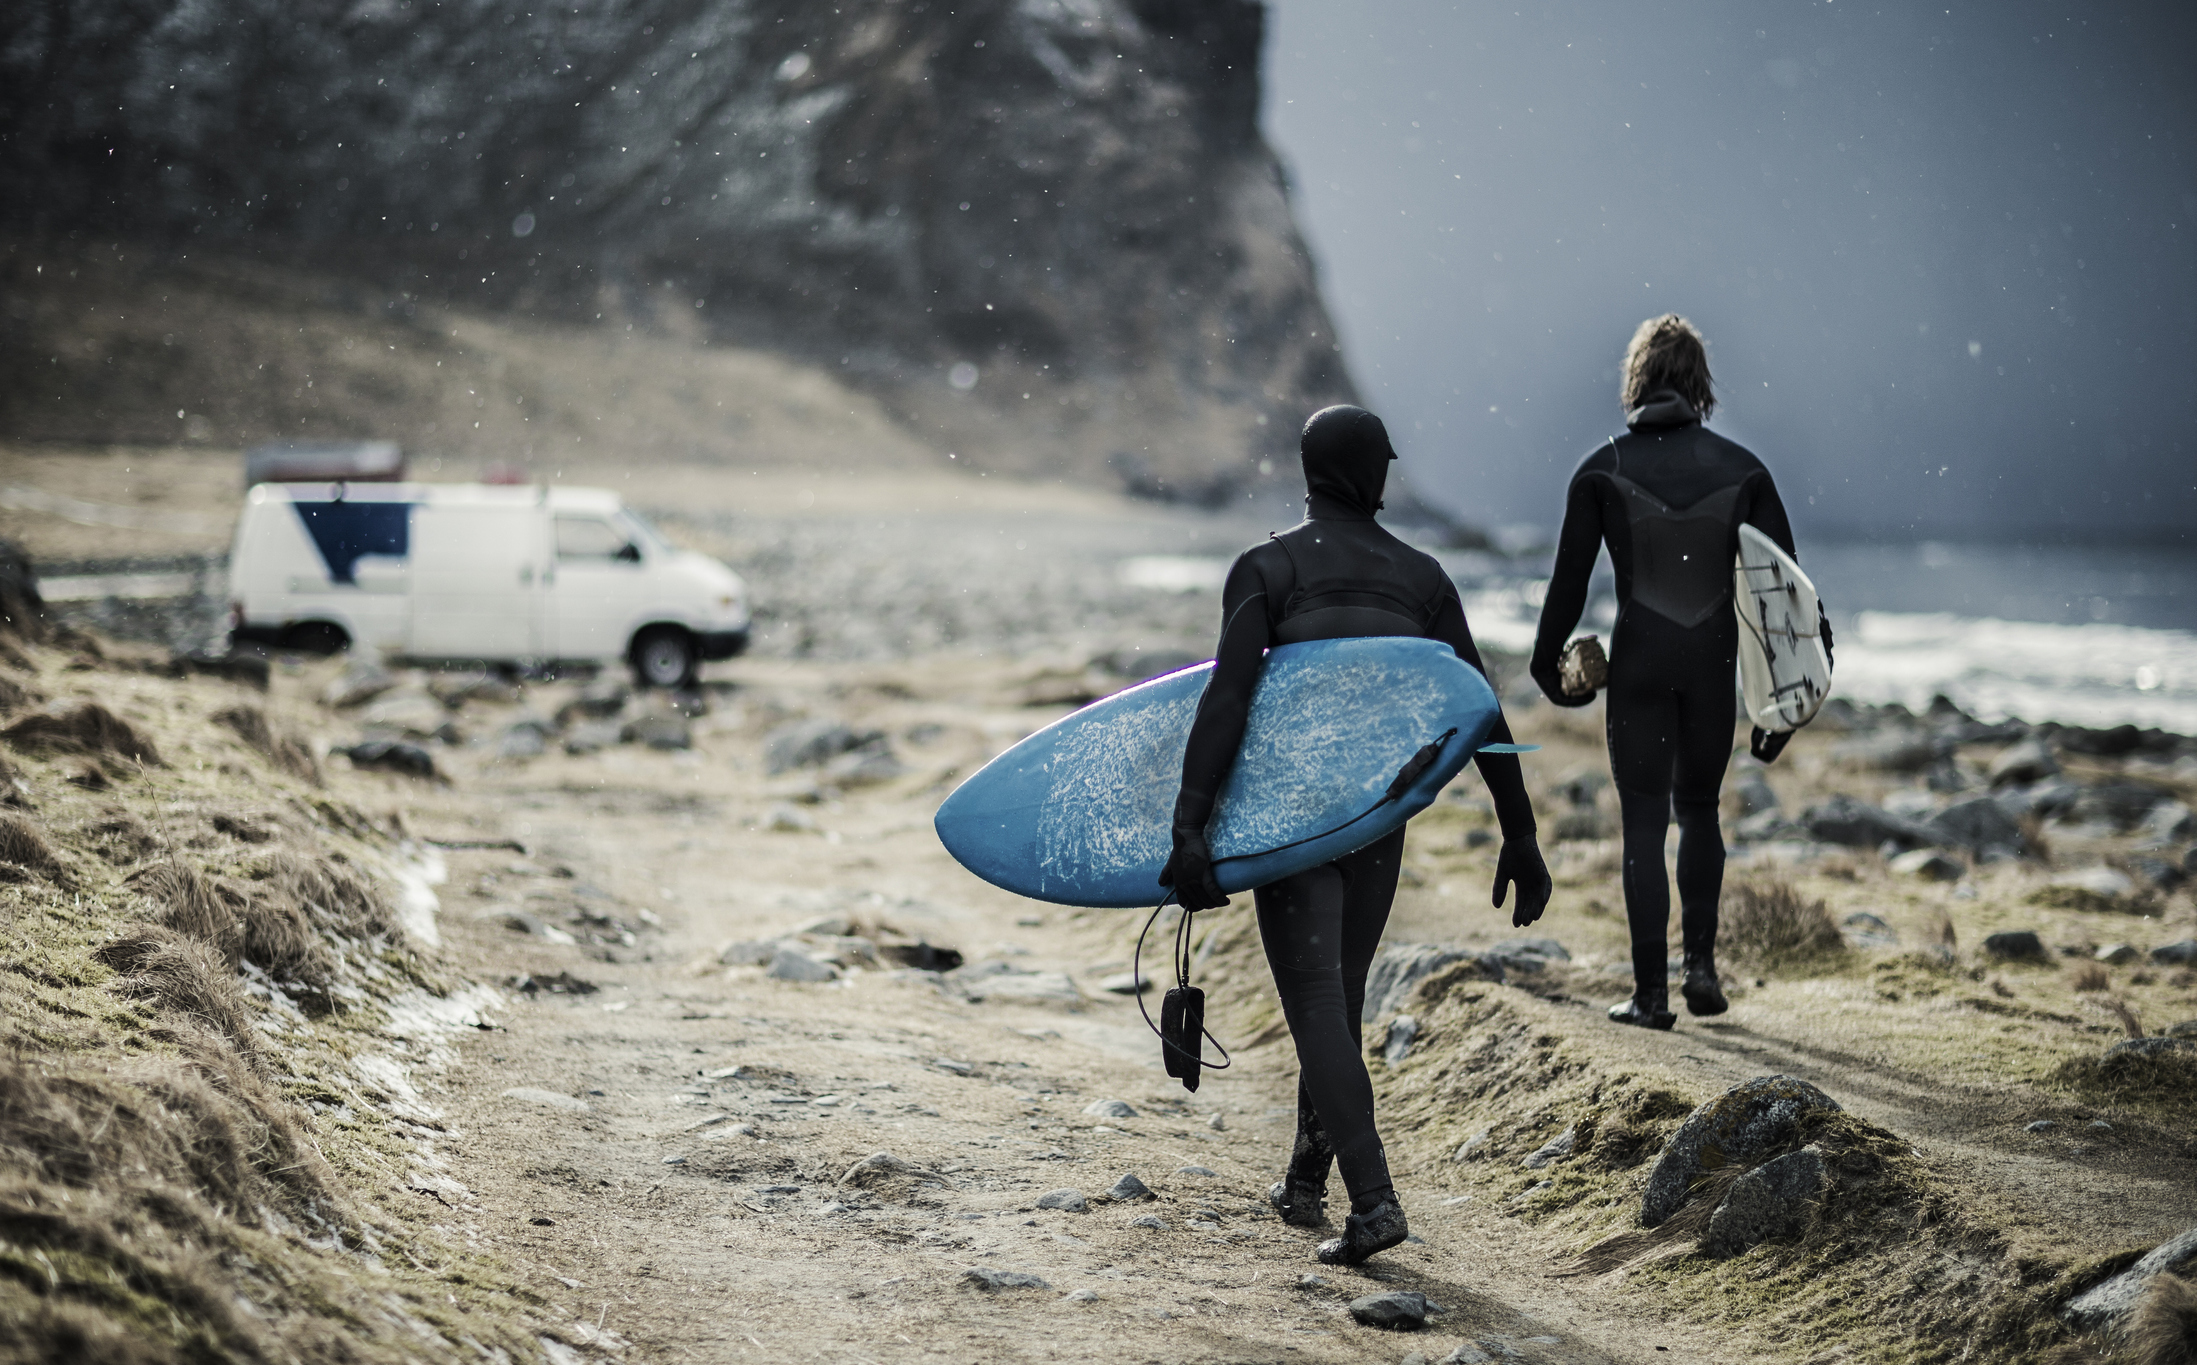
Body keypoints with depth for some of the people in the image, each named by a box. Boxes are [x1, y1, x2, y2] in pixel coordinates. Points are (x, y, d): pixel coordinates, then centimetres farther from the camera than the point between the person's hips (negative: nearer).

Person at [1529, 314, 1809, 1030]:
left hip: (1639, 662, -2)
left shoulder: (1604, 469, -4)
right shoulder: (1740, 468, 1)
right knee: (1699, 810, 20)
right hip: (1714, 663, 2)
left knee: (1644, 826, 3)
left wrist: (1548, 664, 12)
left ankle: (1651, 993, 3)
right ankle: (1701, 965, 13)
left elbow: (1569, 581, -2)